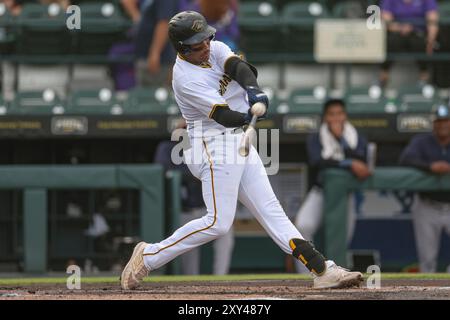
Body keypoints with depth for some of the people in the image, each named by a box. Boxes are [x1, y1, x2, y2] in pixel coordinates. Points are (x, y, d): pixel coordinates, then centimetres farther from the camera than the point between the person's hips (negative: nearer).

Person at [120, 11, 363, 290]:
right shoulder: (186, 80, -19)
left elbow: (239, 67, -17)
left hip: (238, 140, 8)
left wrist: (253, 90, -35)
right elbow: (225, 116, -24)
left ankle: (322, 269, -4)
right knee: (219, 222, -11)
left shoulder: (214, 49, 3)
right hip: (215, 146, -8)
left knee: (270, 209, 3)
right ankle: (148, 257, -2)